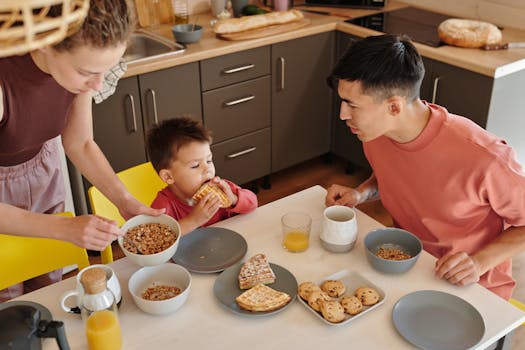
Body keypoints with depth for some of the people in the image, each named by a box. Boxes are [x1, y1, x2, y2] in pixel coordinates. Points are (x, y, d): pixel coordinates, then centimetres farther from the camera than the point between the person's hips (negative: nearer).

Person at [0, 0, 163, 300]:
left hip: (42, 168, 4)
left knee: (49, 286, 16)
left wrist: (125, 202, -17)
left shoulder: (79, 59, -22)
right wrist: (65, 228, -37)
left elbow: (80, 144, -6)